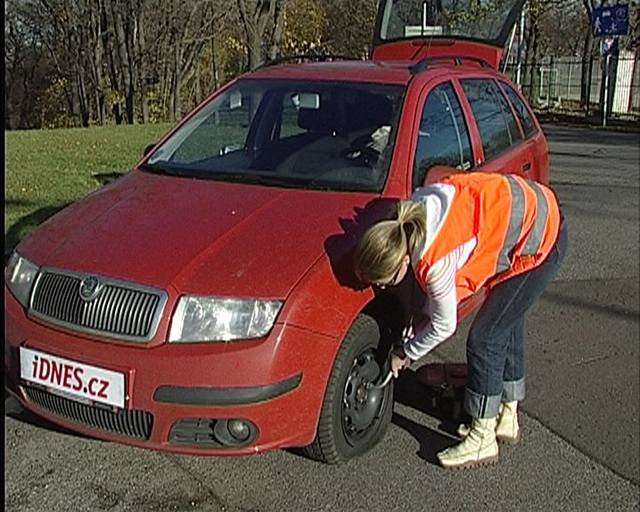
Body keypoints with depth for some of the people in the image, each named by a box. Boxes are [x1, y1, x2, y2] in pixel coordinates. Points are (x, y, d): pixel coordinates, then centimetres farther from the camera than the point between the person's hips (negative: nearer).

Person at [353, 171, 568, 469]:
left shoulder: (434, 262, -31)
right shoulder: (410, 217, -9)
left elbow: (444, 327, -13)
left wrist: (406, 352, 3)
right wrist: (412, 332, 10)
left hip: (538, 242, -9)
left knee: (484, 340, -3)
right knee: (507, 325, 19)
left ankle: (482, 440, 11)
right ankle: (507, 419, 36)